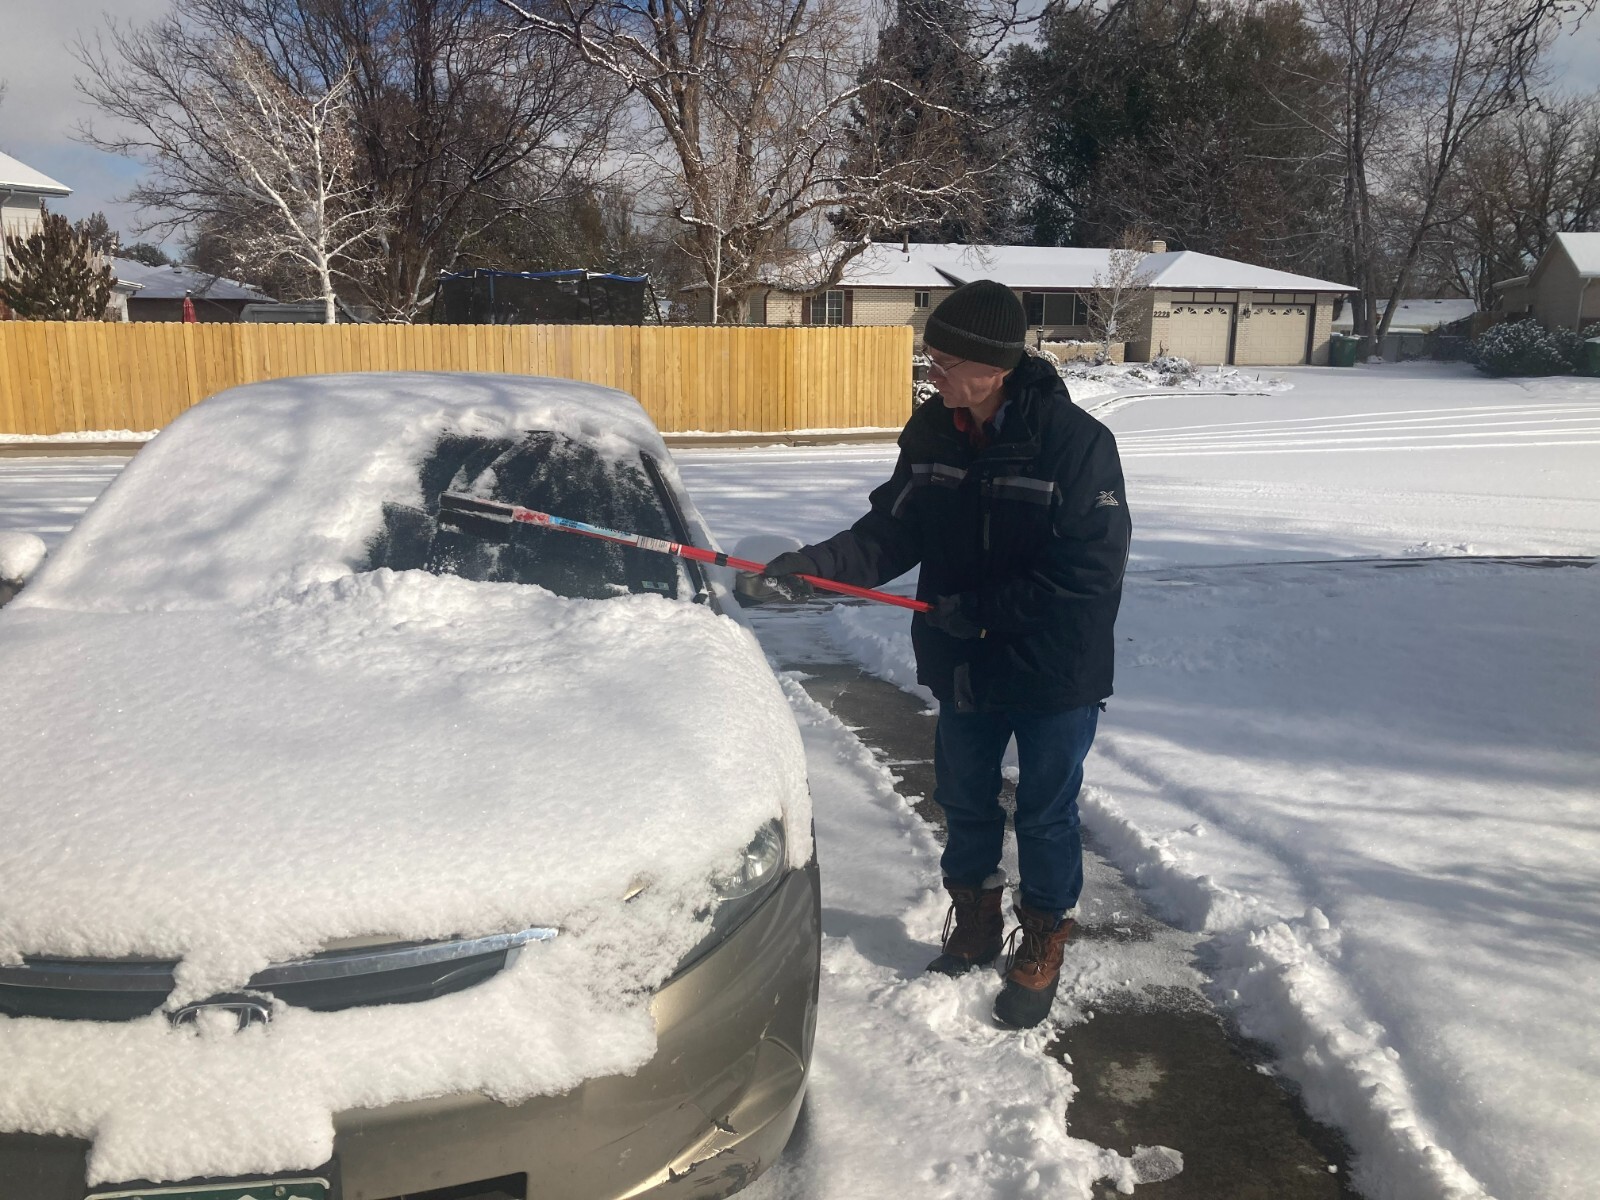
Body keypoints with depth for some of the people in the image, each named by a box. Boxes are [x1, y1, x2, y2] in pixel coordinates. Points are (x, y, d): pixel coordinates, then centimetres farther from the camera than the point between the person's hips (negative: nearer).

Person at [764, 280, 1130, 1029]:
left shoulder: (1076, 441, -21)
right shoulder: (931, 434, -4)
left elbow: (1088, 573, -23)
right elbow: (890, 534, -2)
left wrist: (979, 608, -23)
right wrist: (811, 566, -18)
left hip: (1056, 674, -5)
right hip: (964, 666, 5)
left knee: (1046, 815, 11)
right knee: (964, 802, 19)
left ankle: (1041, 949, 34)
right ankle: (975, 926, 43)